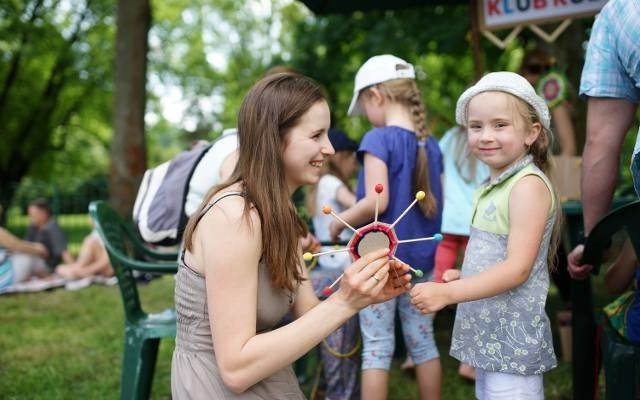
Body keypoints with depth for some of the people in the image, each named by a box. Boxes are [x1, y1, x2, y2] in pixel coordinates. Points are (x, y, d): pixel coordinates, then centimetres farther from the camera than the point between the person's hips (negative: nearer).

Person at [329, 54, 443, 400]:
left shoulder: (379, 139, -14)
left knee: (376, 348, 2)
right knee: (422, 342, 15)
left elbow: (376, 203, -23)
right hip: (420, 258, 6)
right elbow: (435, 205, 12)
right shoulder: (430, 144, 6)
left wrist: (339, 223, -9)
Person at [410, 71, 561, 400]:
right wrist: (462, 276, 5)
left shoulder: (529, 185, -15)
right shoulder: (491, 187, 11)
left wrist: (448, 293, -25)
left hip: (512, 340, -9)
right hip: (487, 335, 9)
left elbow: (517, 268, -22)